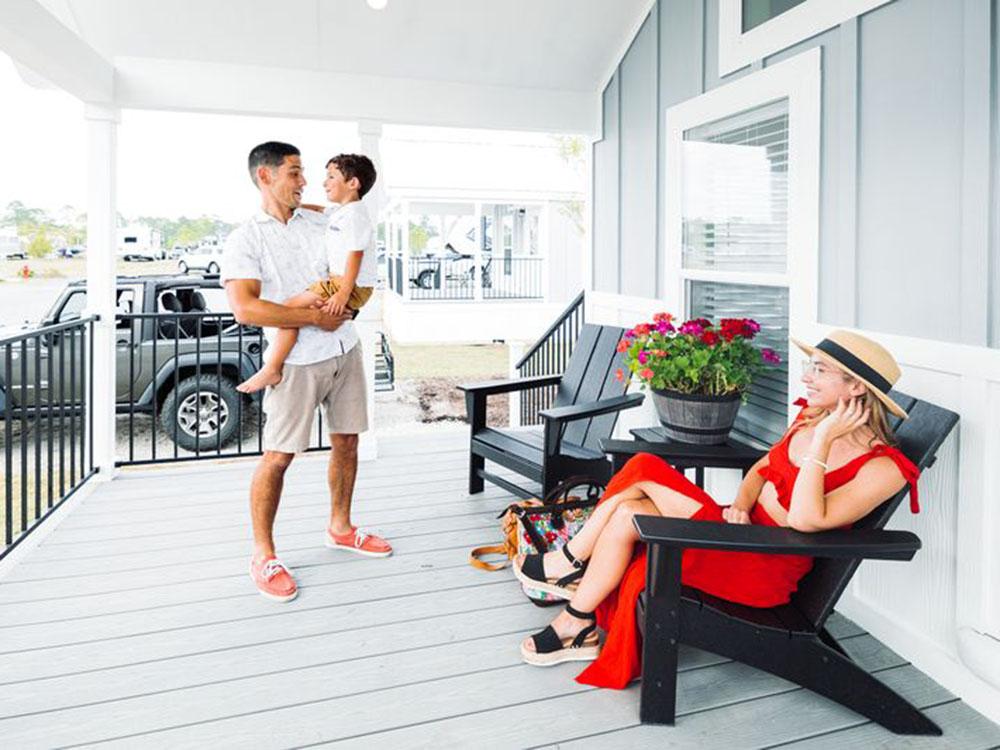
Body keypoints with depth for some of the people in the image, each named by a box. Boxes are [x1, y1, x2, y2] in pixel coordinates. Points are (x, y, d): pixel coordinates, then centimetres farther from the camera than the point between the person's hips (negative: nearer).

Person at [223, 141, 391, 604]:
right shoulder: (245, 240, -7)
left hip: (344, 350, 6)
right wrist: (316, 318, -17)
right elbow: (245, 310, -19)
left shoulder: (318, 223, 10)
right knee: (278, 456, -3)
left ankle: (340, 528, 31)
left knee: (346, 442, 13)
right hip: (297, 362, -6)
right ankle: (263, 555, 12)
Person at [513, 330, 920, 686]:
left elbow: (805, 519, -28)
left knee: (645, 471, -17)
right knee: (627, 515, -16)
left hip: (769, 567, -7)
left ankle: (570, 562, 3)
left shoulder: (882, 467, -17)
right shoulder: (811, 417, 5)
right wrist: (740, 503, -4)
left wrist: (823, 440, -27)